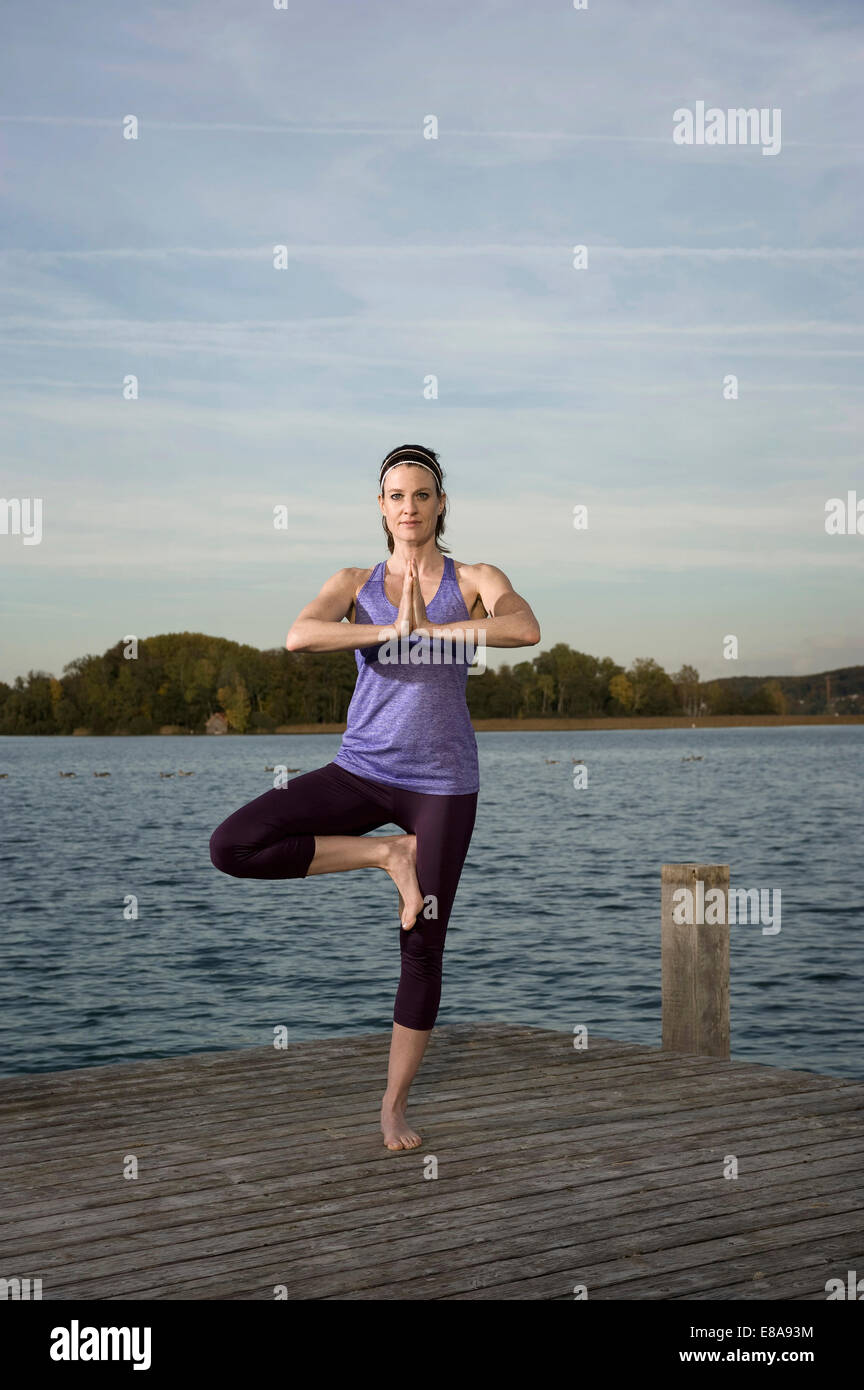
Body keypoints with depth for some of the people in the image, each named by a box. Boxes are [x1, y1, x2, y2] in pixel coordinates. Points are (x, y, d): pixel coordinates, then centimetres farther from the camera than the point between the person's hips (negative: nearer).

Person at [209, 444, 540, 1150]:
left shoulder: (476, 581, 2)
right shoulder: (355, 584, 6)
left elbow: (526, 628, -21)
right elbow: (298, 636, -14)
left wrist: (426, 629, -19)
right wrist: (389, 629, -20)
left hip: (442, 781, -2)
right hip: (360, 772, 2)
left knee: (423, 946, 1)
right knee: (232, 845, -17)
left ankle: (395, 1104, 17)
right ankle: (388, 854, -3)